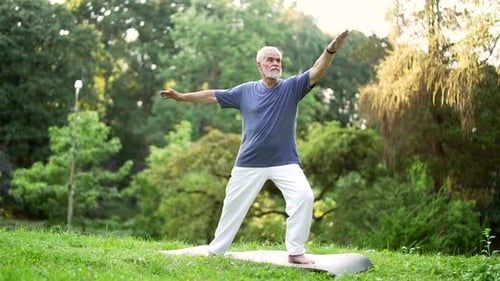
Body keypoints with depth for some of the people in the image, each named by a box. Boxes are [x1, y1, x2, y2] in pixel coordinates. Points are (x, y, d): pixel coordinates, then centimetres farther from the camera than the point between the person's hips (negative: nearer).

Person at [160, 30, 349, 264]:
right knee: (233, 204, 13)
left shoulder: (291, 87, -3)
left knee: (304, 196, -21)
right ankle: (216, 249, 32)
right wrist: (181, 97, 9)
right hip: (249, 163, 2)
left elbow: (316, 72, -18)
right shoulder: (245, 91, 2)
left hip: (285, 163, -2)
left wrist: (330, 50, -35)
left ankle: (295, 251, -10)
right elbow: (213, 95, 10)